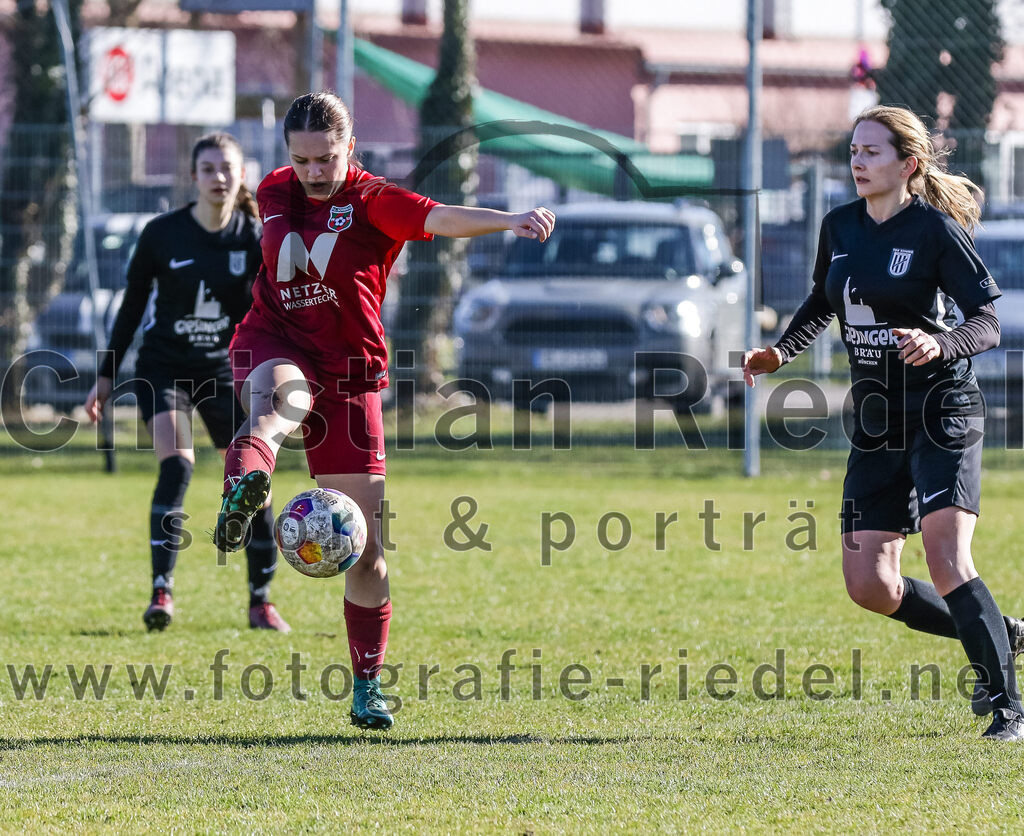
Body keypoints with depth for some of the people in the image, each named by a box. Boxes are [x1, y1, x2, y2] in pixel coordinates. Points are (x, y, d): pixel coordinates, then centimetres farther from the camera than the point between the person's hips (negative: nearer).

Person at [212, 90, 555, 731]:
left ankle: (368, 688, 13)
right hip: (273, 346, 1)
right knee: (282, 396, -40)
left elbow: (440, 219, -26)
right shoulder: (273, 193, 6)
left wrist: (511, 220, -44)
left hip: (350, 373, -1)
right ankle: (242, 493, -74)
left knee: (363, 547, 0)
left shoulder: (372, 202, -7)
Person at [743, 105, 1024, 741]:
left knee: (945, 558, -21)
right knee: (870, 585, 2)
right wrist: (780, 352, 9)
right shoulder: (840, 228, 9)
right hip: (877, 423, 7)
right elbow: (824, 306, 25)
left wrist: (940, 344, -33)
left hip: (942, 413, -7)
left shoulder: (935, 229, -10)